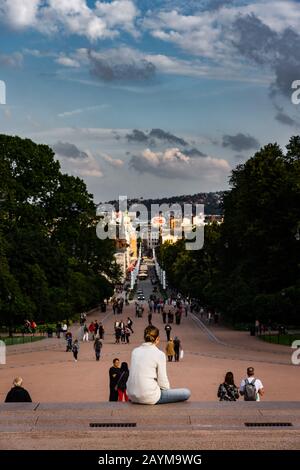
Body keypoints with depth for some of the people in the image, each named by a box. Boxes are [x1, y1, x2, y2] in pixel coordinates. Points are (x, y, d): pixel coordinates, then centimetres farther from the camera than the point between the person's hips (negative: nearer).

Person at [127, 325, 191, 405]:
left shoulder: (135, 351, 7)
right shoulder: (159, 354, -9)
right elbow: (162, 381, -8)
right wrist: (167, 390, 13)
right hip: (149, 397, -7)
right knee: (186, 393, 1)